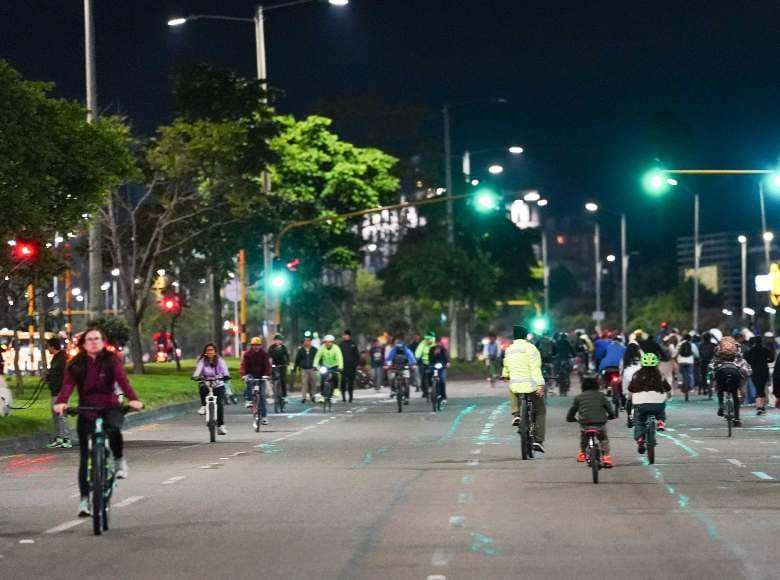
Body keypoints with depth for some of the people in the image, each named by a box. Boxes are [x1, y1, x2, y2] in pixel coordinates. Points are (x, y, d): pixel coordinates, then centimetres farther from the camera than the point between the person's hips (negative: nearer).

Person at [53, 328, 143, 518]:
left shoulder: (111, 361, -1)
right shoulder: (76, 365, 1)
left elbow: (122, 380, -16)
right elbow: (68, 384, -14)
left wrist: (133, 399, -35)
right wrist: (61, 402, -35)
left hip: (110, 407, -2)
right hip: (86, 410, 2)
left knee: (113, 429, -36)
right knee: (85, 456, -4)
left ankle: (120, 461, -8)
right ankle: (84, 499, 2)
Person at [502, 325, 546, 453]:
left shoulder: (509, 350, 12)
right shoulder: (530, 348, -6)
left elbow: (506, 367, 26)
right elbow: (535, 368, -15)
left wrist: (505, 375, 48)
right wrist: (540, 385, -18)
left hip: (515, 385, 4)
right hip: (531, 384, -4)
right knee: (540, 412, 10)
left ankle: (516, 414, 14)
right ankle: (538, 441, 1)